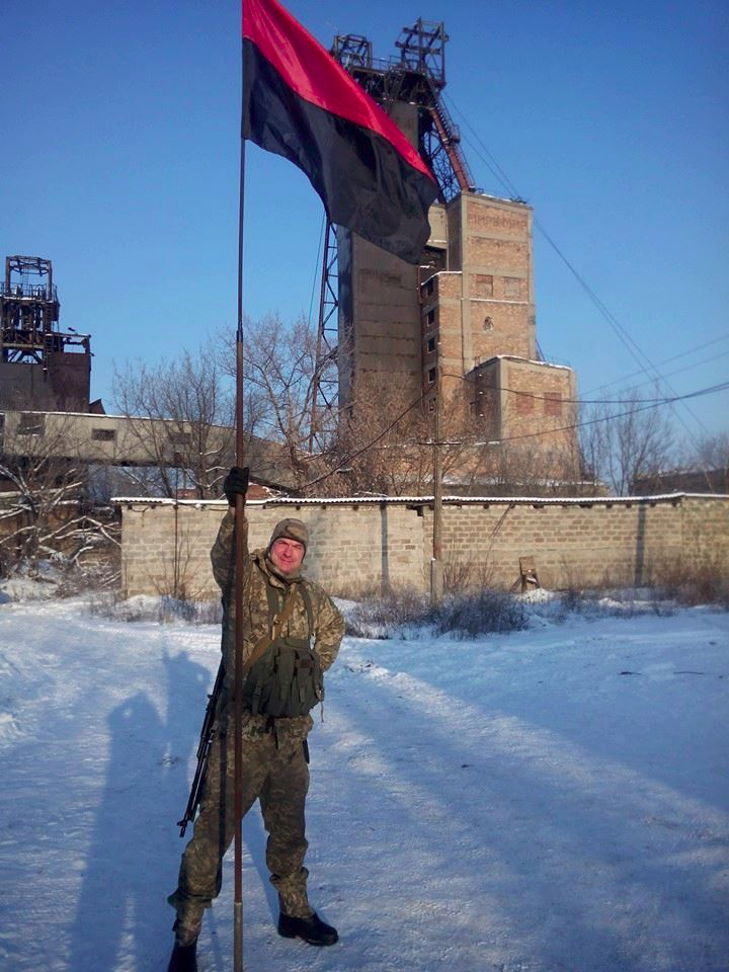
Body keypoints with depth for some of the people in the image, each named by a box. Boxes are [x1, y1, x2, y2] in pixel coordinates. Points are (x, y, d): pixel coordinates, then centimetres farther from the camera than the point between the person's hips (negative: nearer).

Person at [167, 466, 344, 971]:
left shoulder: (311, 596, 8)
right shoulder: (243, 577, -6)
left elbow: (334, 627, 28)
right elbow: (224, 555, -28)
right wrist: (236, 505, -44)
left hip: (291, 733, 5)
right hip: (240, 729, -5)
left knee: (290, 829, 21)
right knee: (215, 829, 0)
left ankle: (295, 911, 40)